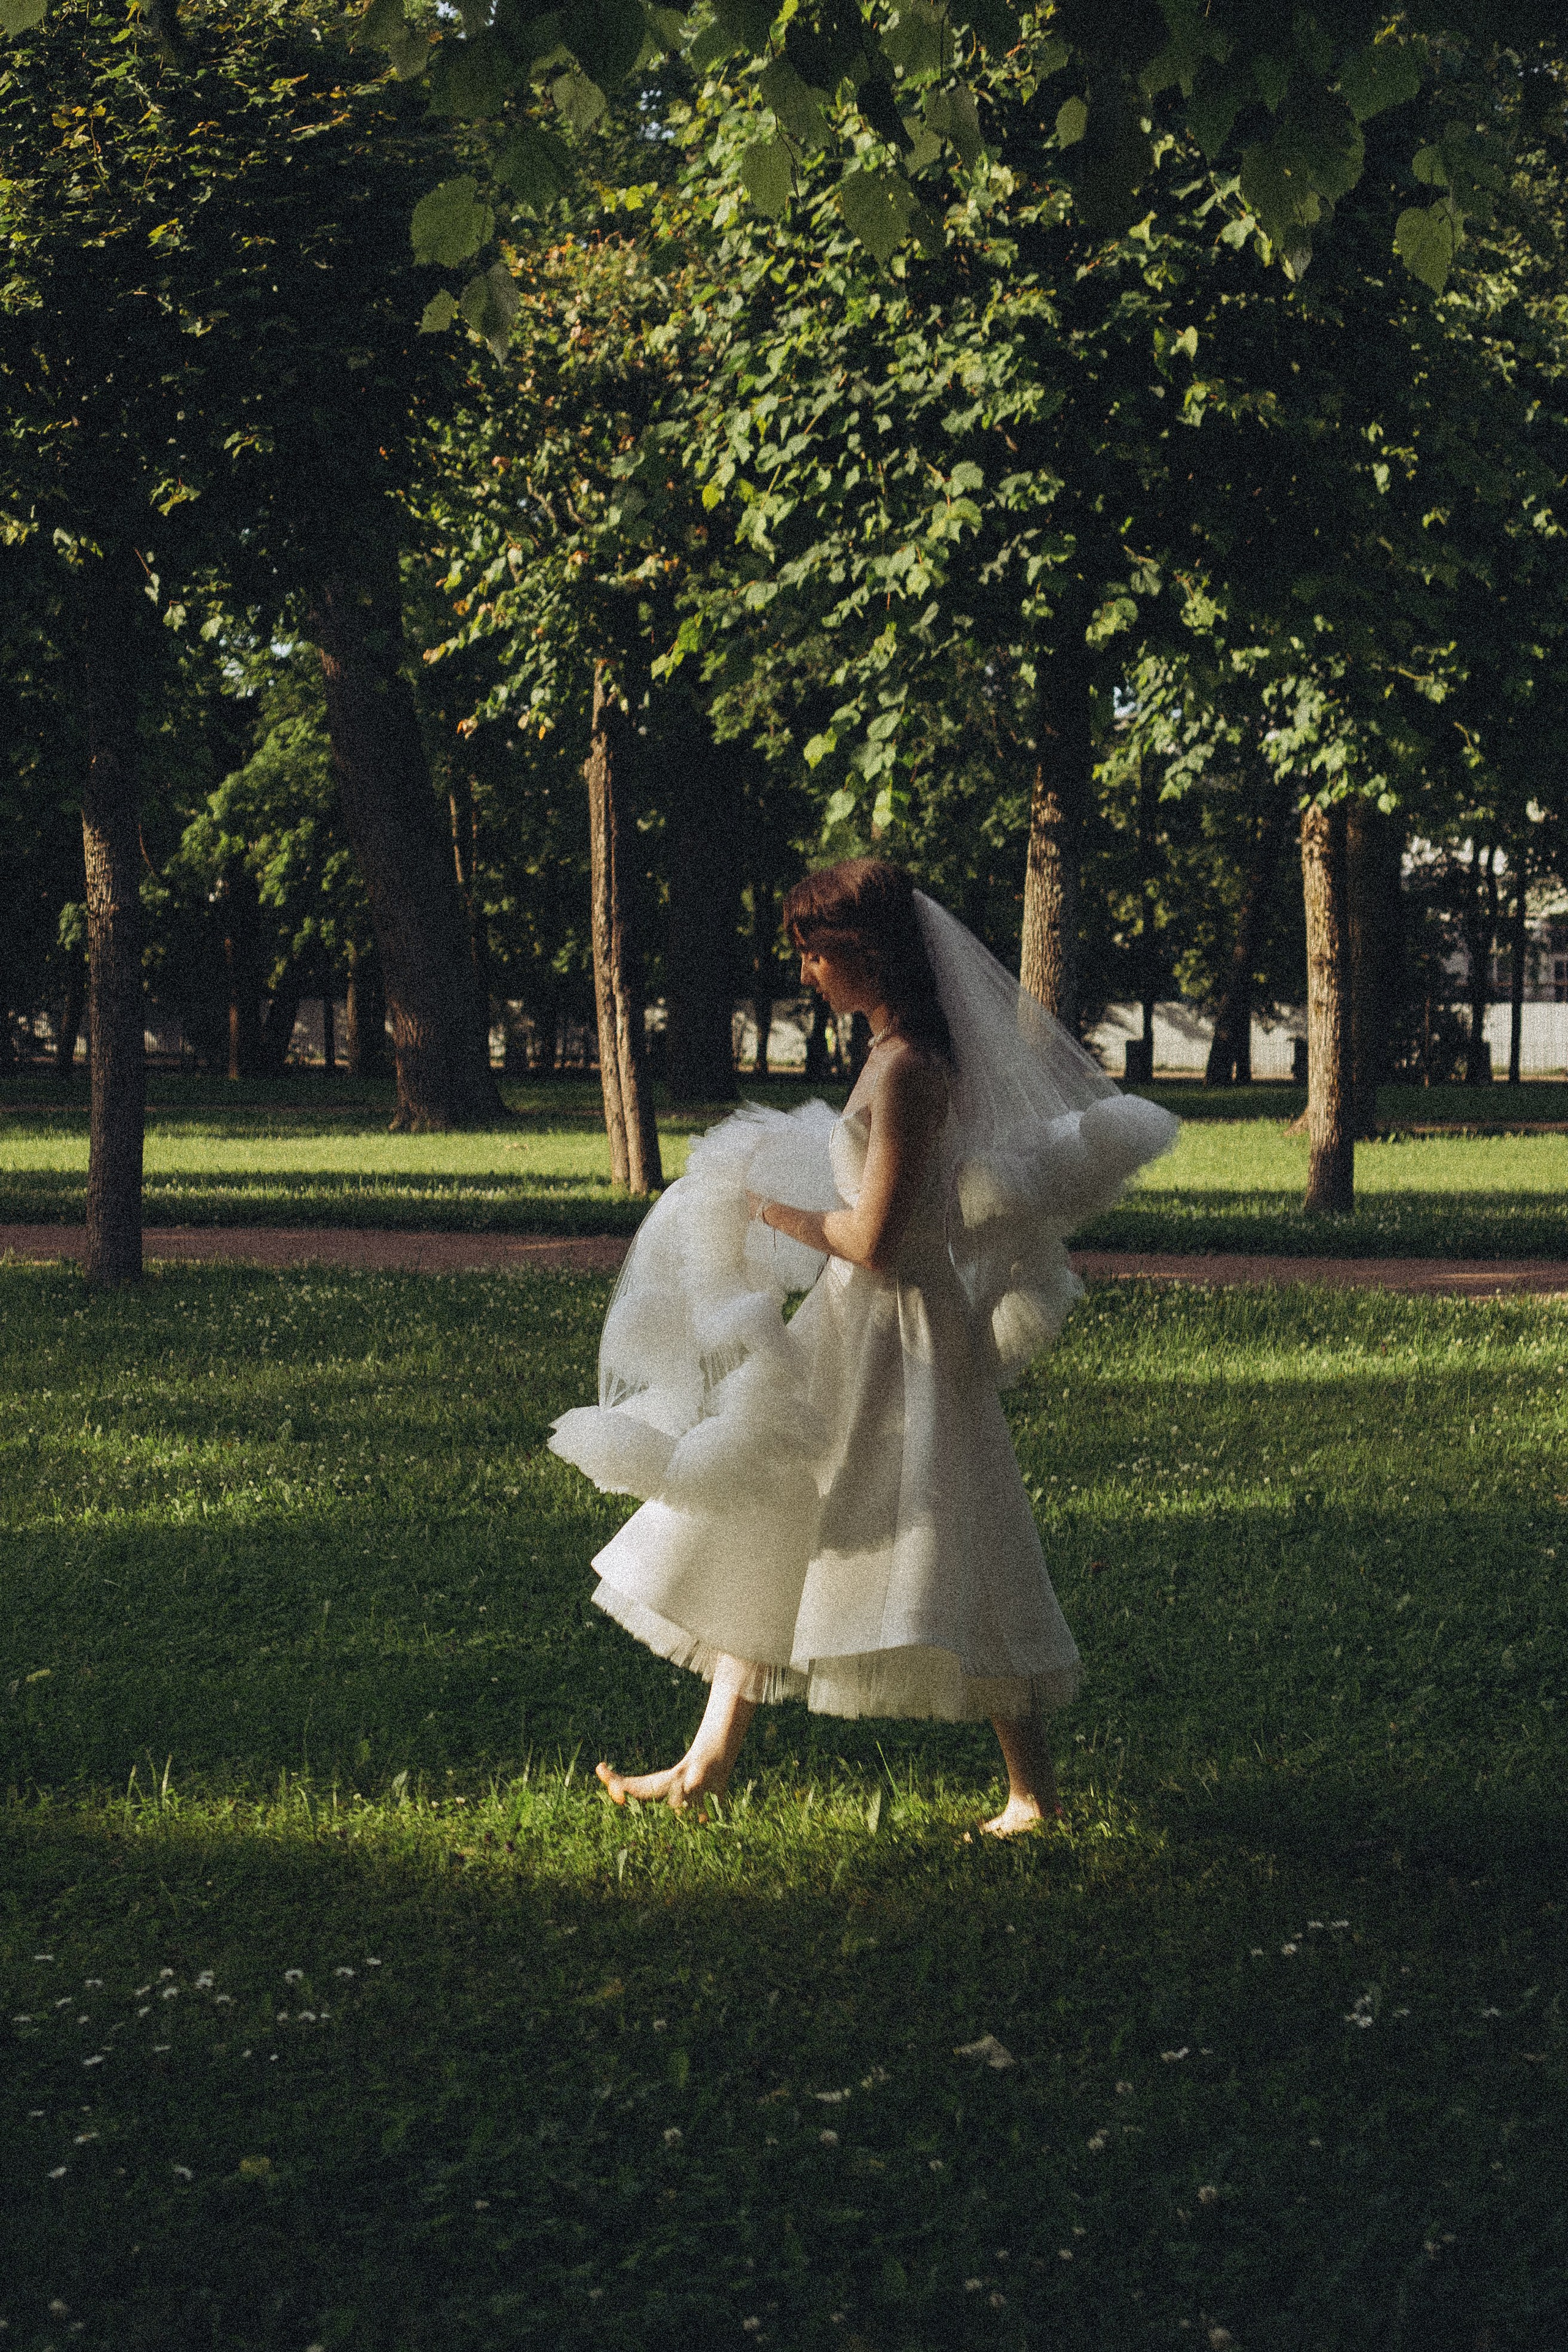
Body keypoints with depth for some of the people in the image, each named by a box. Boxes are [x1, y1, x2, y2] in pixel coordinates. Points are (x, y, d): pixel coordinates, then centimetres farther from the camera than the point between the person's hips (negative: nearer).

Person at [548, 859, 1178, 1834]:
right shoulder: (909, 1054, 7)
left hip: (898, 1332, -10)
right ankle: (711, 1760, 24)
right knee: (770, 1536, 16)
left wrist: (781, 1214, -8)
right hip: (859, 1326, 10)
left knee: (952, 1569, -2)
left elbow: (873, 1239, -23)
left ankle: (1035, 1789, 7)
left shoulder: (905, 1070, -21)